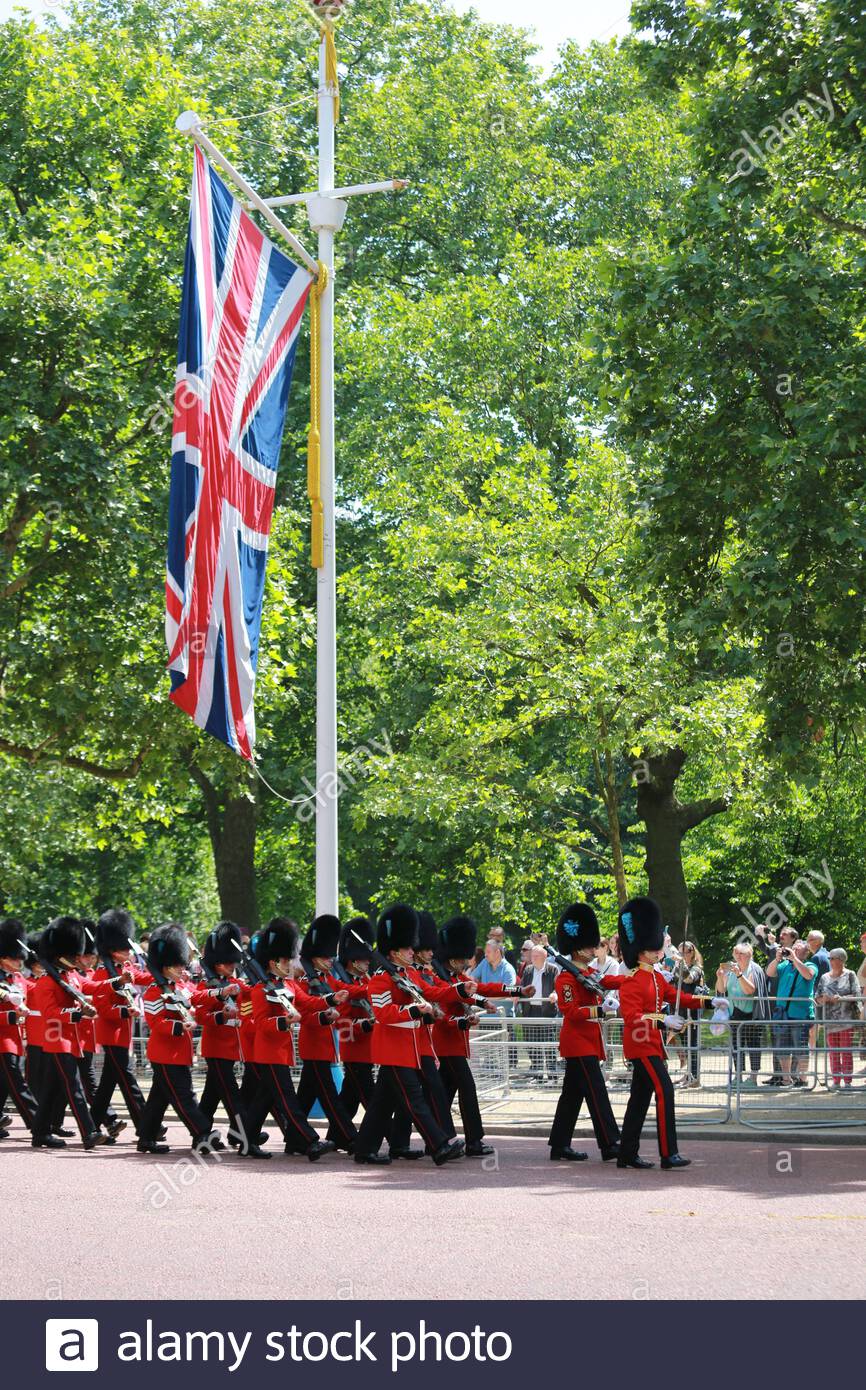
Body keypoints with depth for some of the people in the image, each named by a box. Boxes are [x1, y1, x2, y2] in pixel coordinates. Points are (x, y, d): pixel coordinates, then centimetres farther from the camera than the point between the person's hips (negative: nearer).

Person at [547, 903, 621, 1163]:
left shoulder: (593, 973, 15)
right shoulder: (567, 978, -12)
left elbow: (616, 981, 8)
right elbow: (570, 1011, -19)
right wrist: (598, 1010, -28)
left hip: (589, 1041, 9)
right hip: (578, 1041, -9)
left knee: (573, 1093, 11)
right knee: (596, 1092, -12)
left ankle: (559, 1146, 15)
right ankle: (609, 1145, -14)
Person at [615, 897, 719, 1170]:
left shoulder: (656, 977, 13)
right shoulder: (632, 981, -16)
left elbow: (676, 996, 19)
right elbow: (632, 1017, -24)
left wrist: (709, 1001, 9)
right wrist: (663, 1021, -32)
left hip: (651, 1045, 10)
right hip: (641, 1045, -10)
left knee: (640, 1097, 11)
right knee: (664, 1091, -15)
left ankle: (627, 1155, 15)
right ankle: (668, 1154, -16)